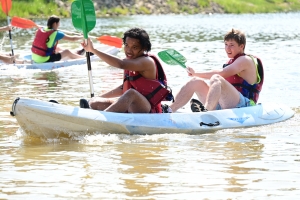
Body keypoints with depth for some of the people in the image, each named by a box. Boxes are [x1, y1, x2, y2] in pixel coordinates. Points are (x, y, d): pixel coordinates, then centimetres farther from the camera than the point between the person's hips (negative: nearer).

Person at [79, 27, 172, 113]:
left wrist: (93, 50, -33)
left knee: (131, 93, -40)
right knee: (94, 102, 5)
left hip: (149, 112, -10)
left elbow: (121, 64, -31)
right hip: (129, 110, 10)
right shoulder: (131, 61, 13)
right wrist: (100, 97, 22)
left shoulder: (147, 62, -14)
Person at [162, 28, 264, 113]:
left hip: (243, 105, -9)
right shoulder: (231, 62, 26)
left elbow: (221, 73, -17)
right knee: (196, 82, 0)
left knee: (216, 79, -33)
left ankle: (206, 111, -61)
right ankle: (169, 110, -15)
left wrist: (196, 74, -11)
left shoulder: (245, 60, -3)